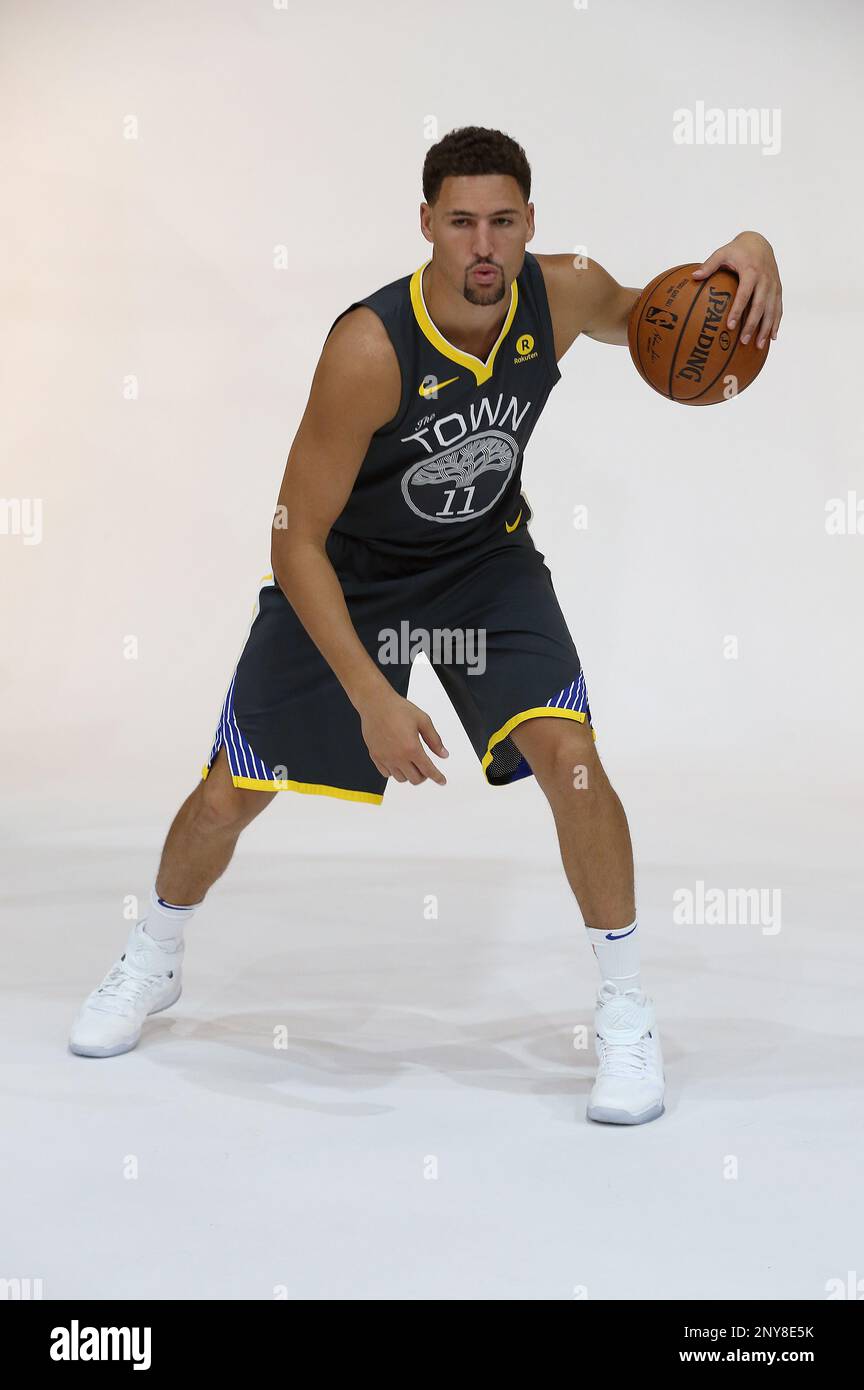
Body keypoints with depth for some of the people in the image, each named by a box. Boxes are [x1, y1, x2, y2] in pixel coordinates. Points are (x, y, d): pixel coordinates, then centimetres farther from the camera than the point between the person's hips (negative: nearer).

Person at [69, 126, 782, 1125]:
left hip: (485, 557, 2)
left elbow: (635, 318, 8)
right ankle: (153, 960, 36)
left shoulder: (561, 294, -19)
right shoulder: (369, 349, -34)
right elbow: (296, 540, -28)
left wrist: (742, 255, -14)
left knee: (568, 756, -19)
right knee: (229, 793, 5)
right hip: (342, 570, -2)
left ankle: (625, 1012, -1)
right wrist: (372, 698, -35)